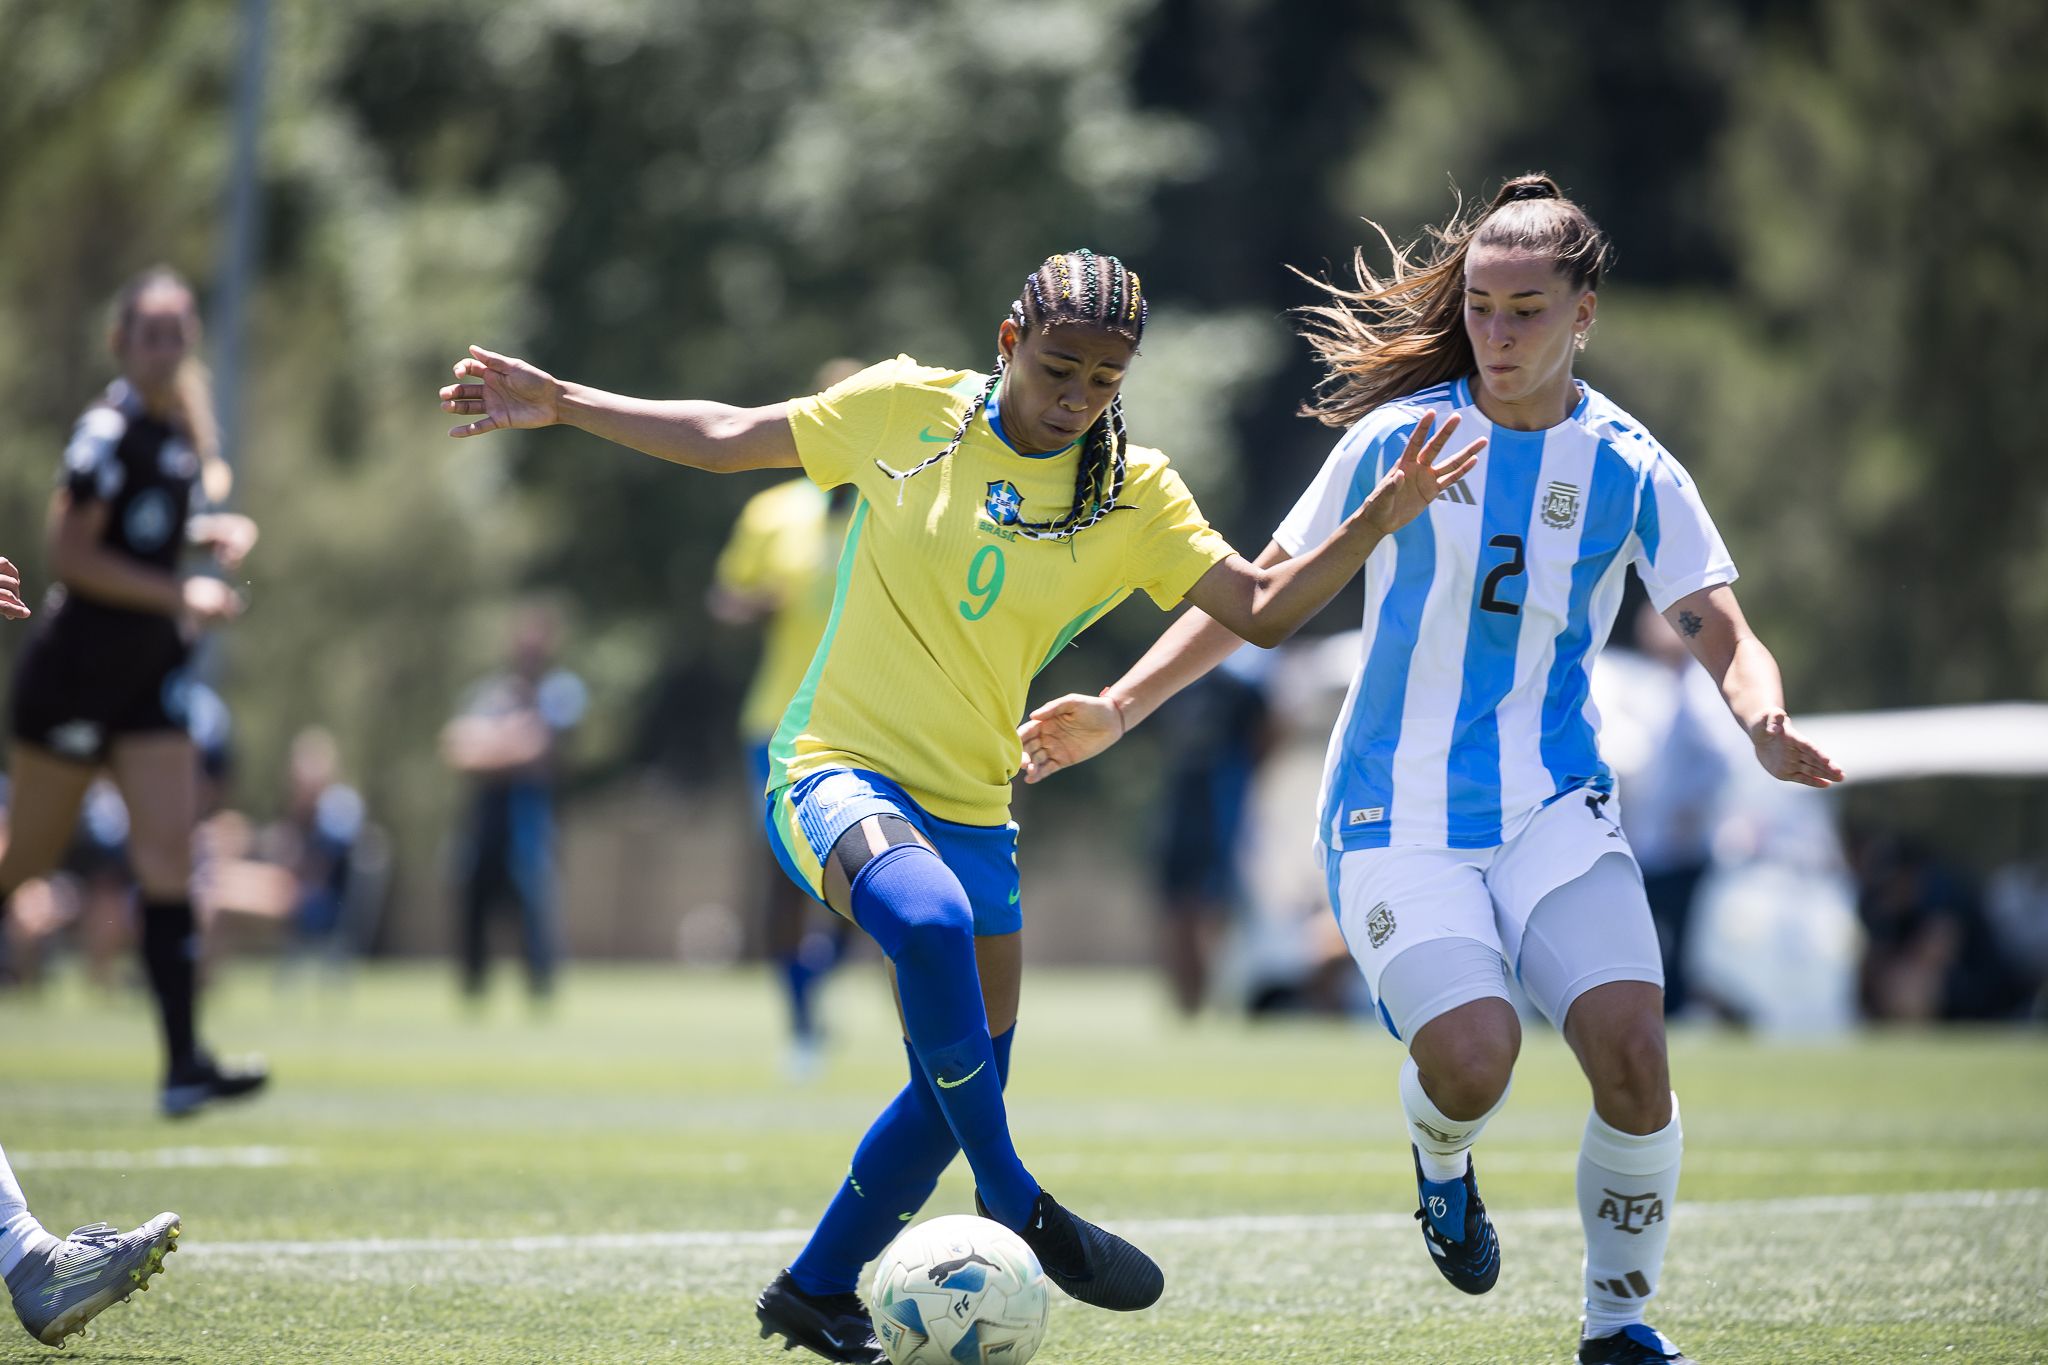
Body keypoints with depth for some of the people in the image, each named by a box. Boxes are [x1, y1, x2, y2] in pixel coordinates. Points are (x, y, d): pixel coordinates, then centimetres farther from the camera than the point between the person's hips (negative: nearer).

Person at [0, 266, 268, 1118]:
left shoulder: (182, 433, 9)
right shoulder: (108, 431, -15)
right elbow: (71, 553, -19)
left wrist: (216, 532, 7)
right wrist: (180, 596, -20)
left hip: (149, 679, 7)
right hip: (74, 671, -7)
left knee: (168, 857, -5)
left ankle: (184, 1063, -12)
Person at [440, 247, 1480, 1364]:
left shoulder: (1134, 496, 1)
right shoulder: (907, 410, -4)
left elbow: (1262, 611, -3)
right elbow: (724, 438, 6)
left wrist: (1374, 525, -17)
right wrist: (559, 404, 2)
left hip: (969, 810, 5)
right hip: (836, 771, -5)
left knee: (962, 1084, 10)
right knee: (931, 918, -36)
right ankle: (1014, 1206, -21)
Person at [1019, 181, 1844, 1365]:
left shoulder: (1630, 470, 0)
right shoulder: (1400, 437, -1)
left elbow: (1723, 634, -4)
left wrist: (1768, 726, -27)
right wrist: (1120, 710, 3)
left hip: (1556, 810, 1)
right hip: (1397, 817, -1)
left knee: (1632, 1048, -18)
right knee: (1474, 1053, -24)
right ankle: (1444, 1164, 15)